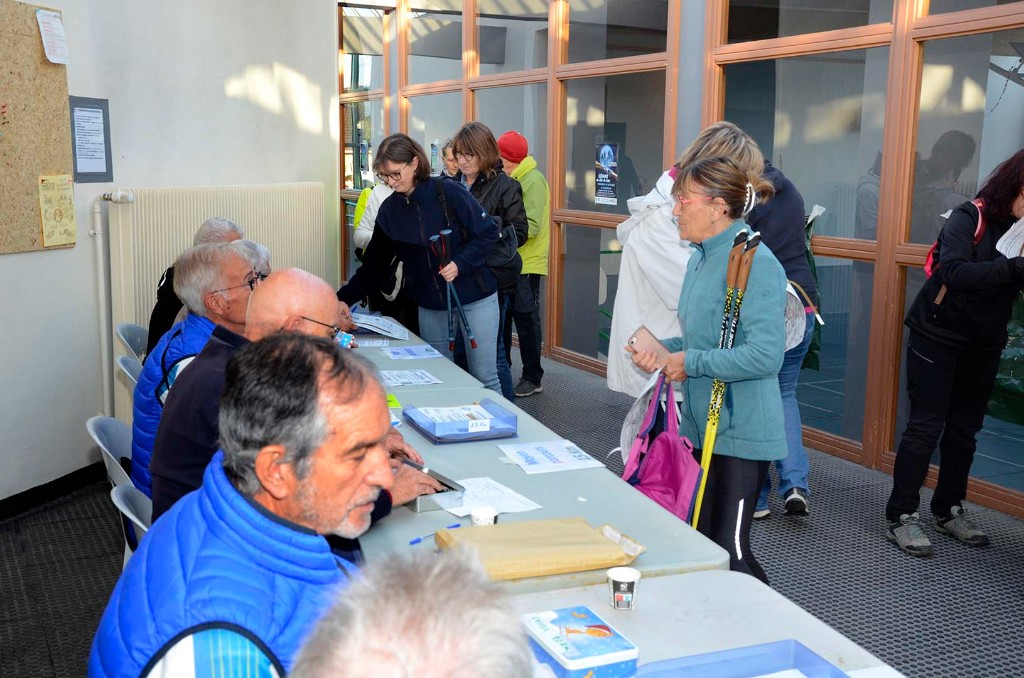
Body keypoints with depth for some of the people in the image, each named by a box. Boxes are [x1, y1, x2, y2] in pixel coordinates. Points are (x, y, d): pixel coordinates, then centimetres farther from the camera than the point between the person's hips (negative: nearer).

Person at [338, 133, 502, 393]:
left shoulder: (447, 192, -12)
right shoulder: (389, 210, 2)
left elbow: (488, 233, -10)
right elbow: (372, 267, 5)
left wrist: (460, 264, -23)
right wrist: (341, 300, -4)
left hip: (475, 300, -4)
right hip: (431, 306, 4)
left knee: (484, 377, 0)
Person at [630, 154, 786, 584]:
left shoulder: (754, 263, -20)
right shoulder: (701, 258, 10)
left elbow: (765, 354, -27)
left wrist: (691, 363, -18)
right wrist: (662, 350, 3)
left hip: (740, 432, -9)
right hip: (701, 425, 9)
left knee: (729, 551, -2)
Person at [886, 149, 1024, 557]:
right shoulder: (970, 218, -16)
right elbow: (954, 272, -32)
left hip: (984, 344, 5)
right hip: (938, 335, -5)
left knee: (965, 429, 12)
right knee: (925, 426, -5)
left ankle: (949, 509, 26)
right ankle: (901, 517, 2)